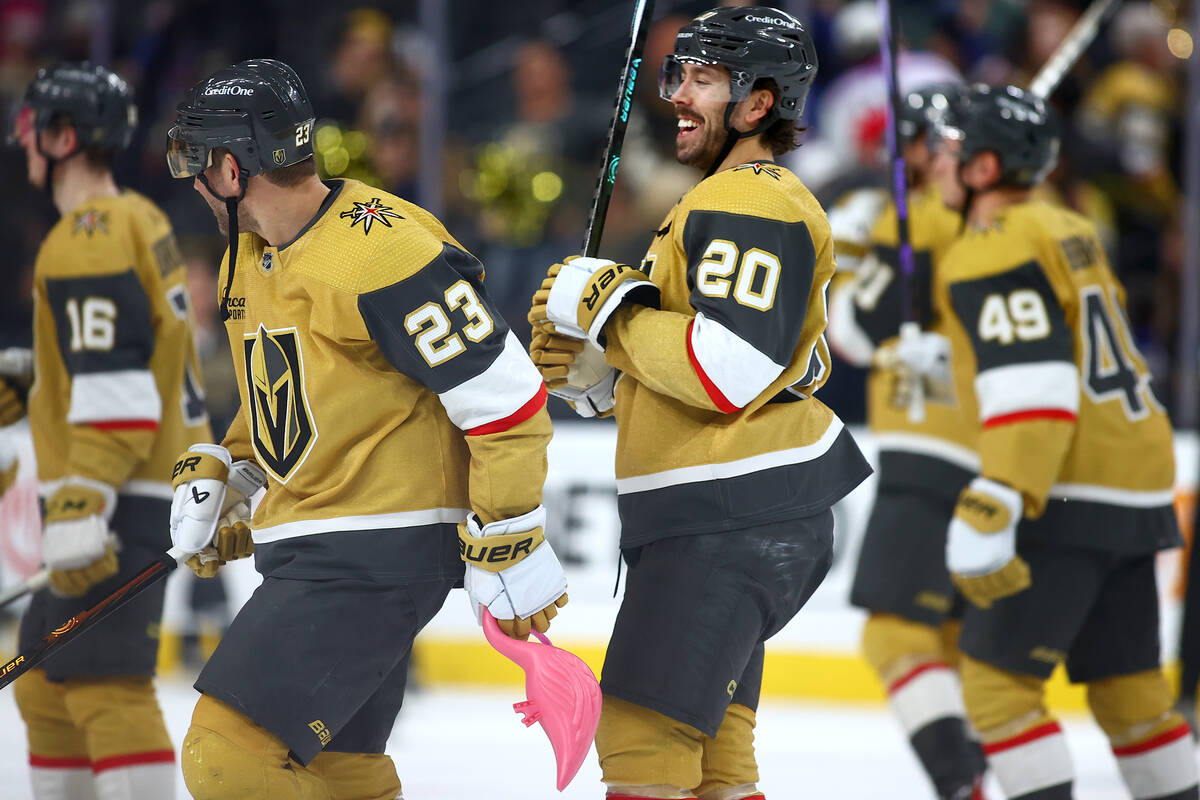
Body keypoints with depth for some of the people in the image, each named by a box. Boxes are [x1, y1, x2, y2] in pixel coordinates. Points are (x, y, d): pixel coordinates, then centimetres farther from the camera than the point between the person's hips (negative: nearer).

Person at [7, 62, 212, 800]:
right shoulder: (140, 221, 15)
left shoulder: (89, 238, -16)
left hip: (119, 501, -10)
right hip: (160, 484, 10)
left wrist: (78, 514, -25)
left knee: (105, 684, -15)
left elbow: (113, 396, -23)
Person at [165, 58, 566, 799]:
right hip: (311, 553, 10)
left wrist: (508, 547, -18)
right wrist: (214, 471, 15)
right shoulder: (252, 258, 11)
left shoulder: (381, 251, -21)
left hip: (379, 560, -10)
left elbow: (506, 400, -20)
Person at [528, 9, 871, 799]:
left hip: (736, 517, -12)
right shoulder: (729, 202, 22)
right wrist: (590, 371, 10)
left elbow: (731, 375, -24)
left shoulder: (749, 204, -13)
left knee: (643, 736, -15)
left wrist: (608, 307, -15)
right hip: (729, 517, 12)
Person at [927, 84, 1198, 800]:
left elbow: (1030, 390, -24)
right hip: (1139, 493, 9)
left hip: (1071, 498, -9)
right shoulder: (1070, 232, 16)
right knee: (1127, 685, 14)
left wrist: (993, 511, -30)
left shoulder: (992, 253, -13)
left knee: (997, 674, -5)